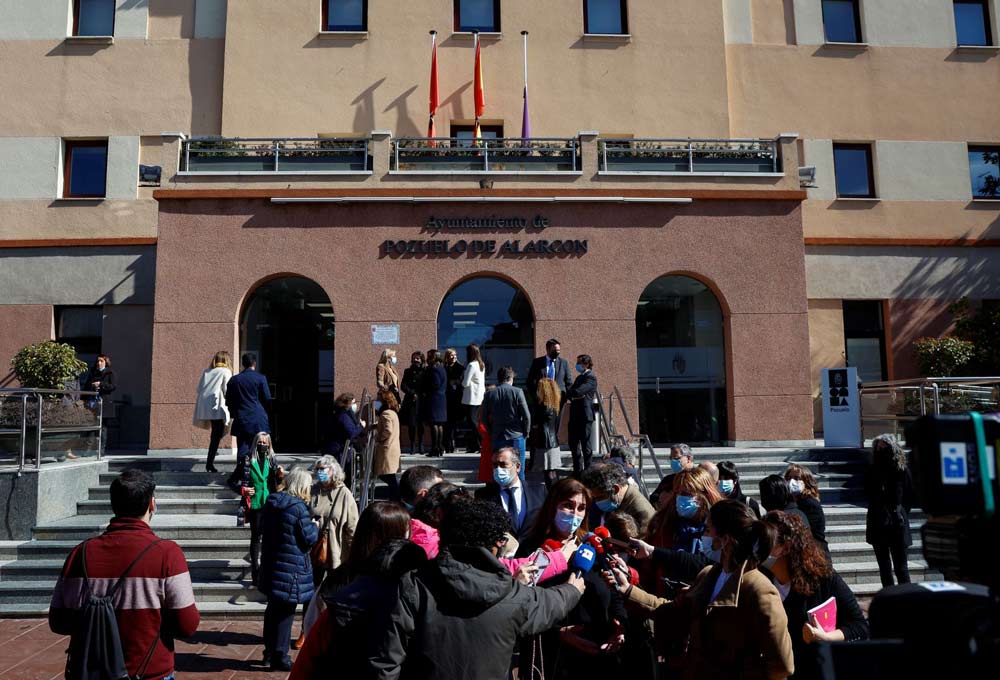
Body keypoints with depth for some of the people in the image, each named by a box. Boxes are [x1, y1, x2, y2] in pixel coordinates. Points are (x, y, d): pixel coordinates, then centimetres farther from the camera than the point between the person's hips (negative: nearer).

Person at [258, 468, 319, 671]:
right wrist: (315, 526, 3)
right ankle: (280, 657, 11)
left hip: (271, 565, 8)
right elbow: (310, 538, -16)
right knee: (286, 612, 2)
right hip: (292, 568, -8)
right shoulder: (299, 507, -20)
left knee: (273, 608, 20)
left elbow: (262, 528, 18)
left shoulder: (271, 503, 5)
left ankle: (270, 651, 32)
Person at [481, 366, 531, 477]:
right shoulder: (517, 392, -7)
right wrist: (526, 432, 5)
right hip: (516, 437, -2)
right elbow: (526, 415, -9)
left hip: (497, 438, 2)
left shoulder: (489, 394, 0)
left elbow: (484, 418, 4)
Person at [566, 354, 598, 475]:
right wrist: (571, 396, -8)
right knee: (573, 443, 14)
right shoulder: (579, 377, 19)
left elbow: (578, 392, -23)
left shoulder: (590, 378, -10)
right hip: (575, 415, 9)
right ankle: (577, 470, 24)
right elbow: (570, 393, 14)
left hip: (585, 415, -9)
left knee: (585, 444, -2)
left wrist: (568, 393, -6)